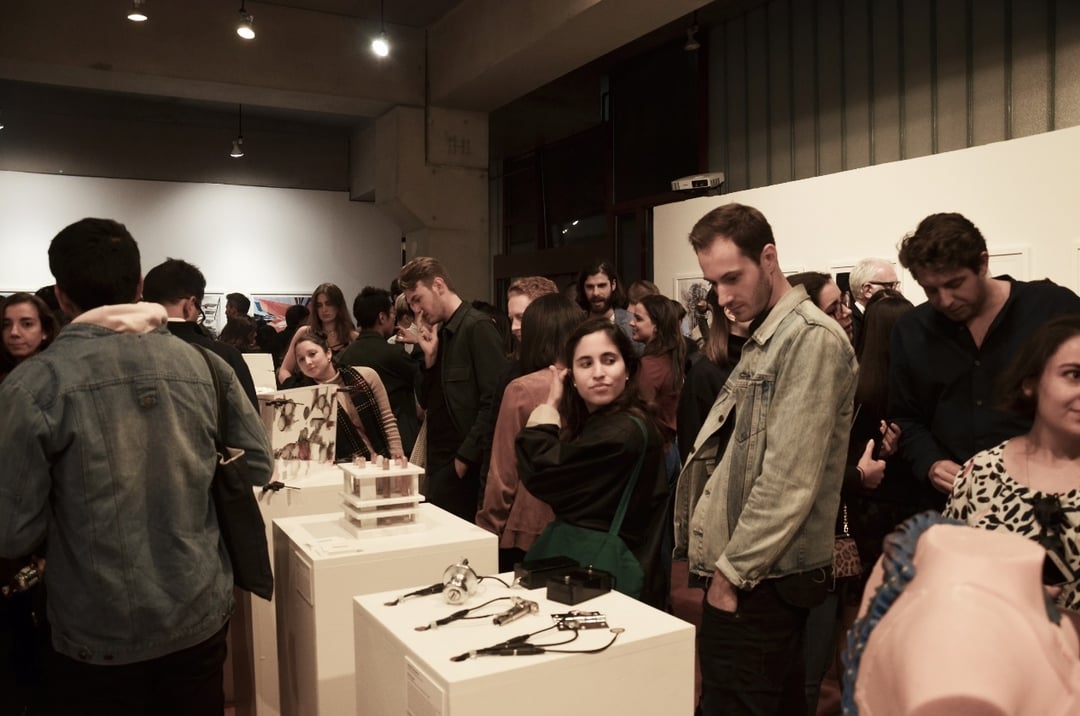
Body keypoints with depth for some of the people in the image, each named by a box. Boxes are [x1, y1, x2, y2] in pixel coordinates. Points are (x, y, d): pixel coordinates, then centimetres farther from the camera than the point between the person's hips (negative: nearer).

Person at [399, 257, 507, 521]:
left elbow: (494, 401, -17)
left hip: (466, 467, -8)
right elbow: (427, 402, 14)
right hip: (440, 462, 8)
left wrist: (465, 457, -15)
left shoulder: (477, 327, -12)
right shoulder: (440, 334, 13)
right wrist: (430, 358, -1)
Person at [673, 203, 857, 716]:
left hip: (758, 580, -9)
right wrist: (724, 562, 11)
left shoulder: (812, 338, -14)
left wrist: (731, 571, -15)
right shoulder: (763, 340, 14)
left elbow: (790, 480, -20)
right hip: (752, 573, 9)